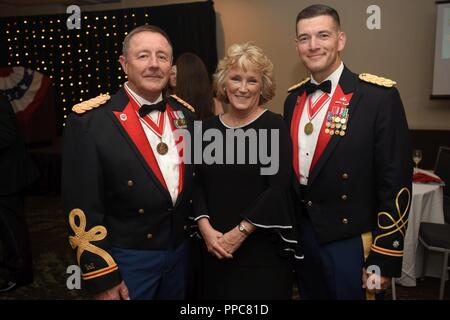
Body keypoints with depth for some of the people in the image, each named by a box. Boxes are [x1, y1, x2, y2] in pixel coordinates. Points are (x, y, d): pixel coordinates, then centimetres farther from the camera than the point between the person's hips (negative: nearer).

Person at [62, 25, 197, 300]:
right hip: (126, 258, -5)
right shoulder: (89, 121, -15)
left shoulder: (186, 114, 2)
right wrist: (102, 277, -13)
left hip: (181, 250, 5)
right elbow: (82, 206, -15)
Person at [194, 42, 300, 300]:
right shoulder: (209, 127, 6)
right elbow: (198, 184, 5)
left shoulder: (275, 126, -7)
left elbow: (278, 188, -14)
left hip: (263, 247, -4)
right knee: (218, 293, 16)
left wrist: (240, 232, -15)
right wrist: (206, 228, -9)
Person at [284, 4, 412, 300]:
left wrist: (384, 258, -14)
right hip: (301, 233, 6)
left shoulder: (379, 97, -13)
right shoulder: (293, 99, 5)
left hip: (351, 241, -5)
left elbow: (396, 182, -14)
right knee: (309, 295, 21)